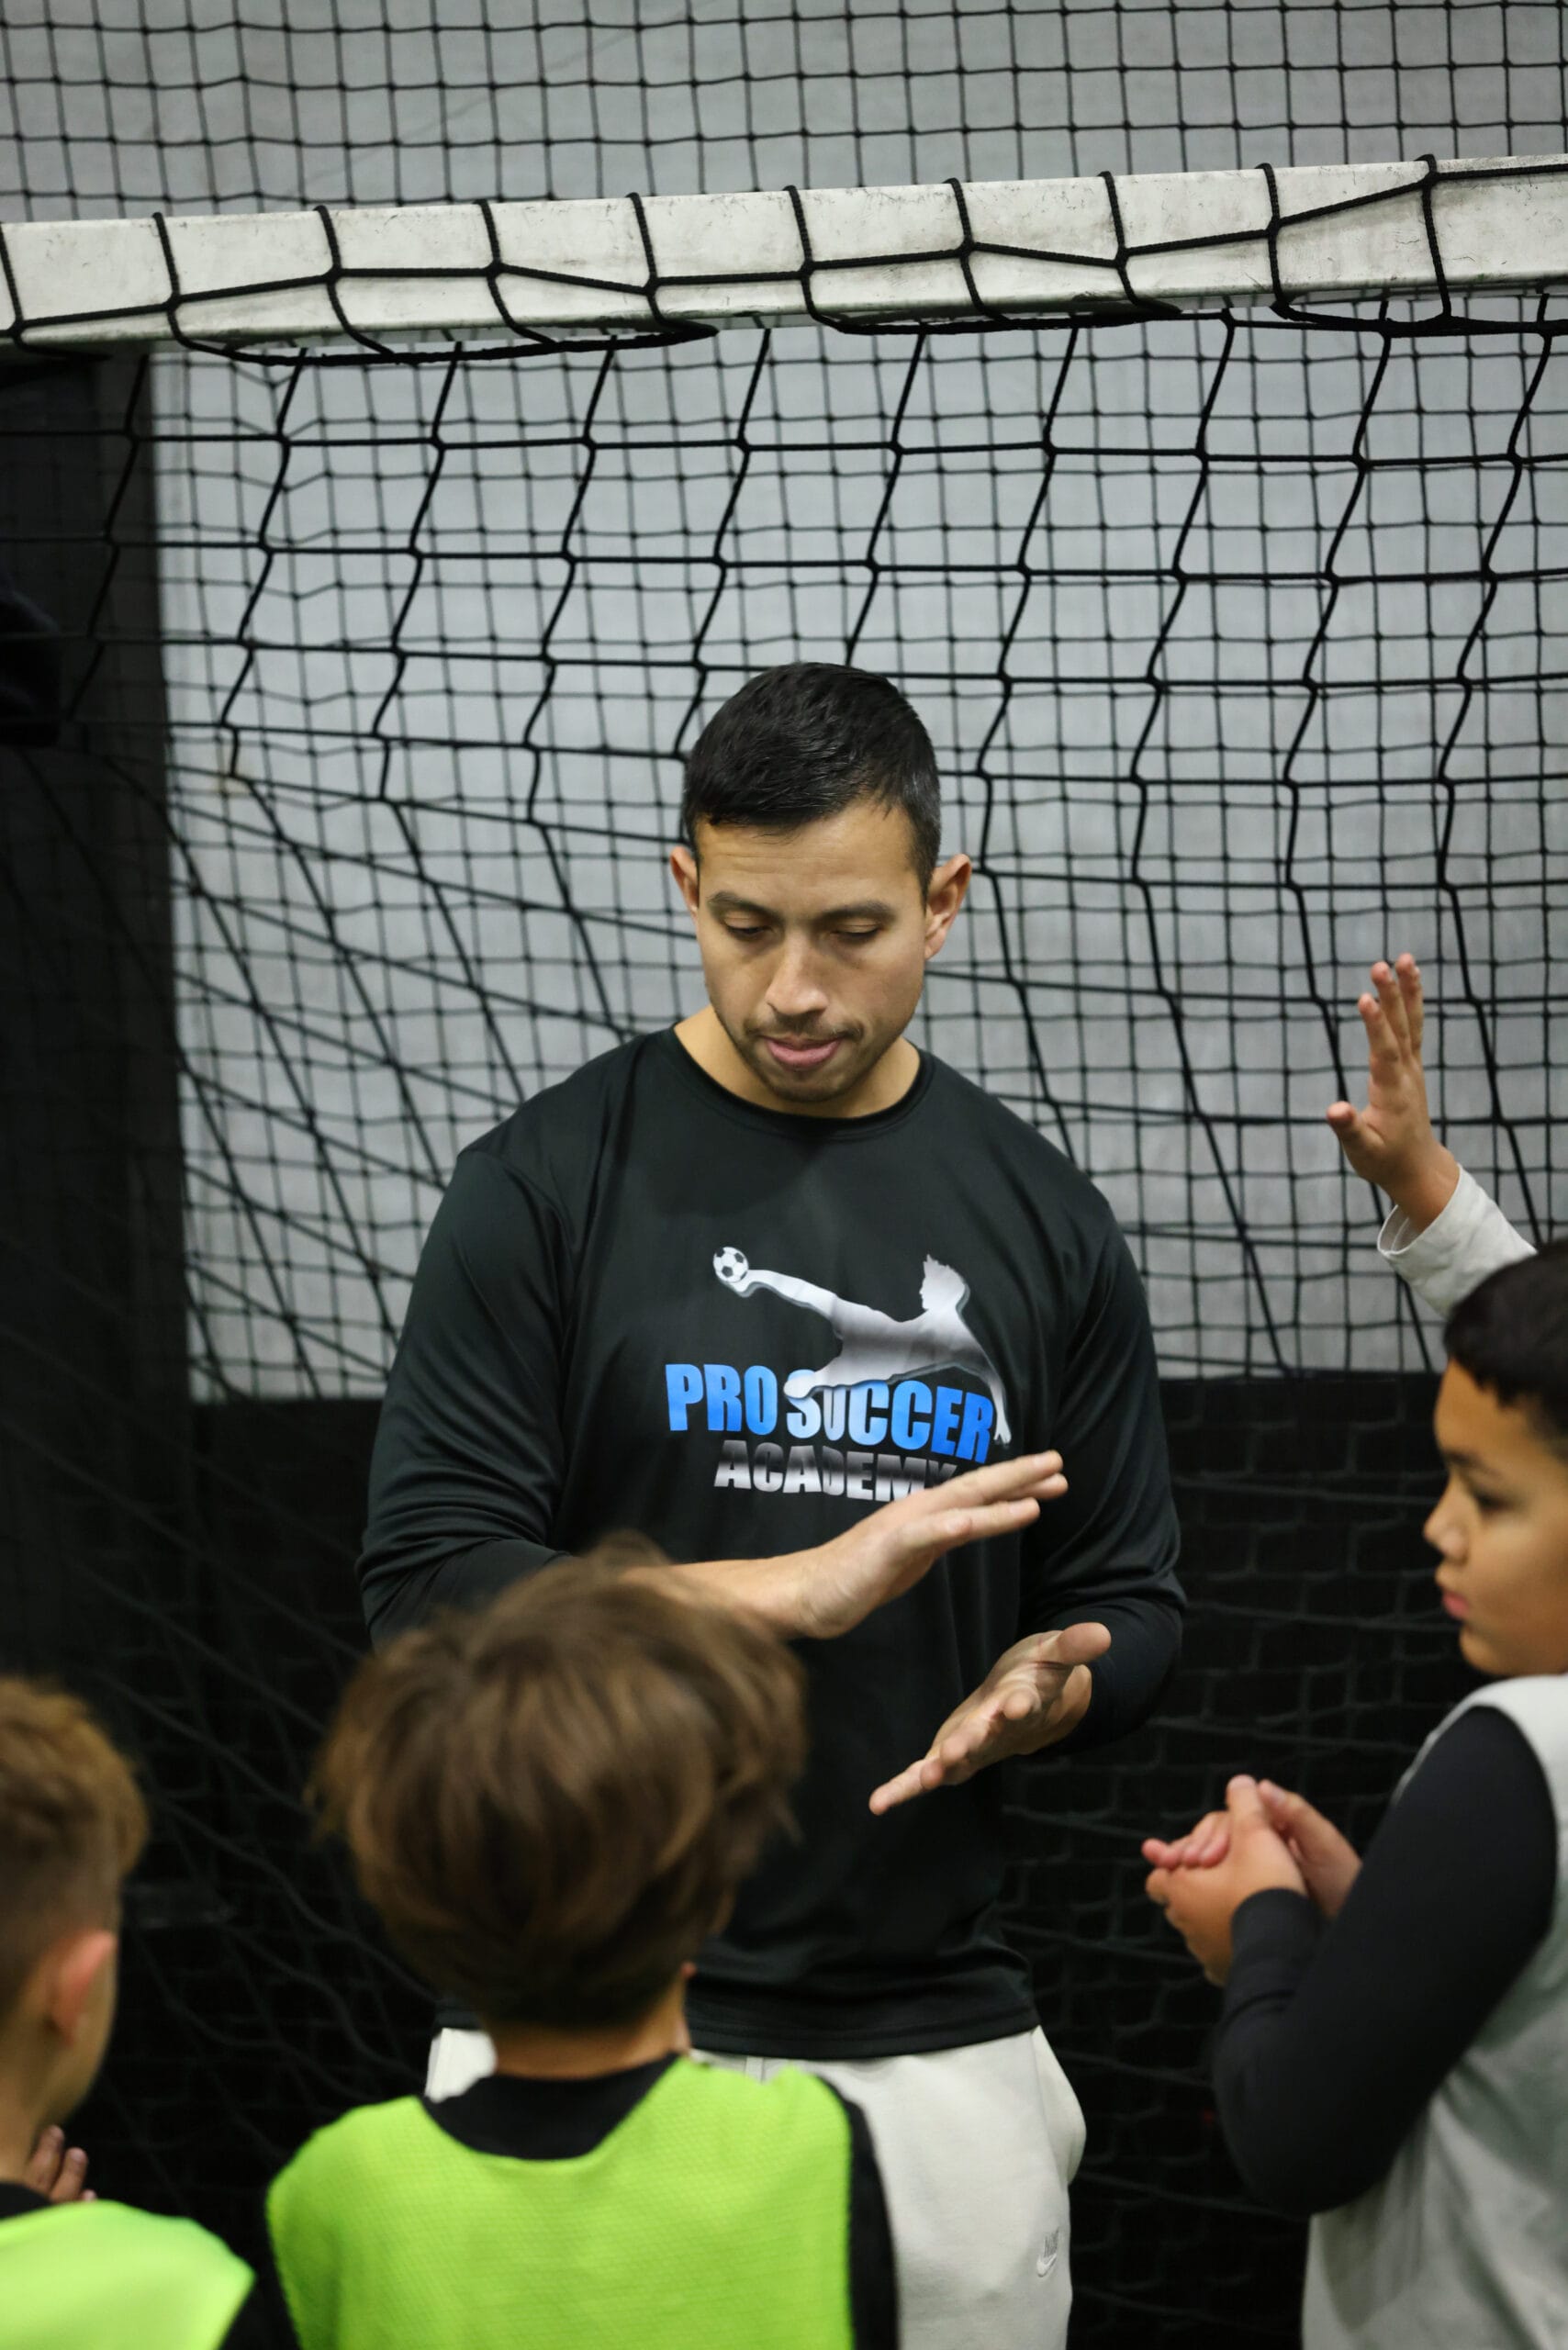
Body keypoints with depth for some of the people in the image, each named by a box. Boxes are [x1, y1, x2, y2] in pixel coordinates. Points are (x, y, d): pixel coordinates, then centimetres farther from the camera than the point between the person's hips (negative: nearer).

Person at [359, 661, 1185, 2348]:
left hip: (938, 2034, 3)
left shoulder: (1040, 1222, 8)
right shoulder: (546, 1184, -3)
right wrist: (801, 1589, -18)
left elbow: (1131, 1606, 13)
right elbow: (427, 1583, -9)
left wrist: (1044, 1686, -11)